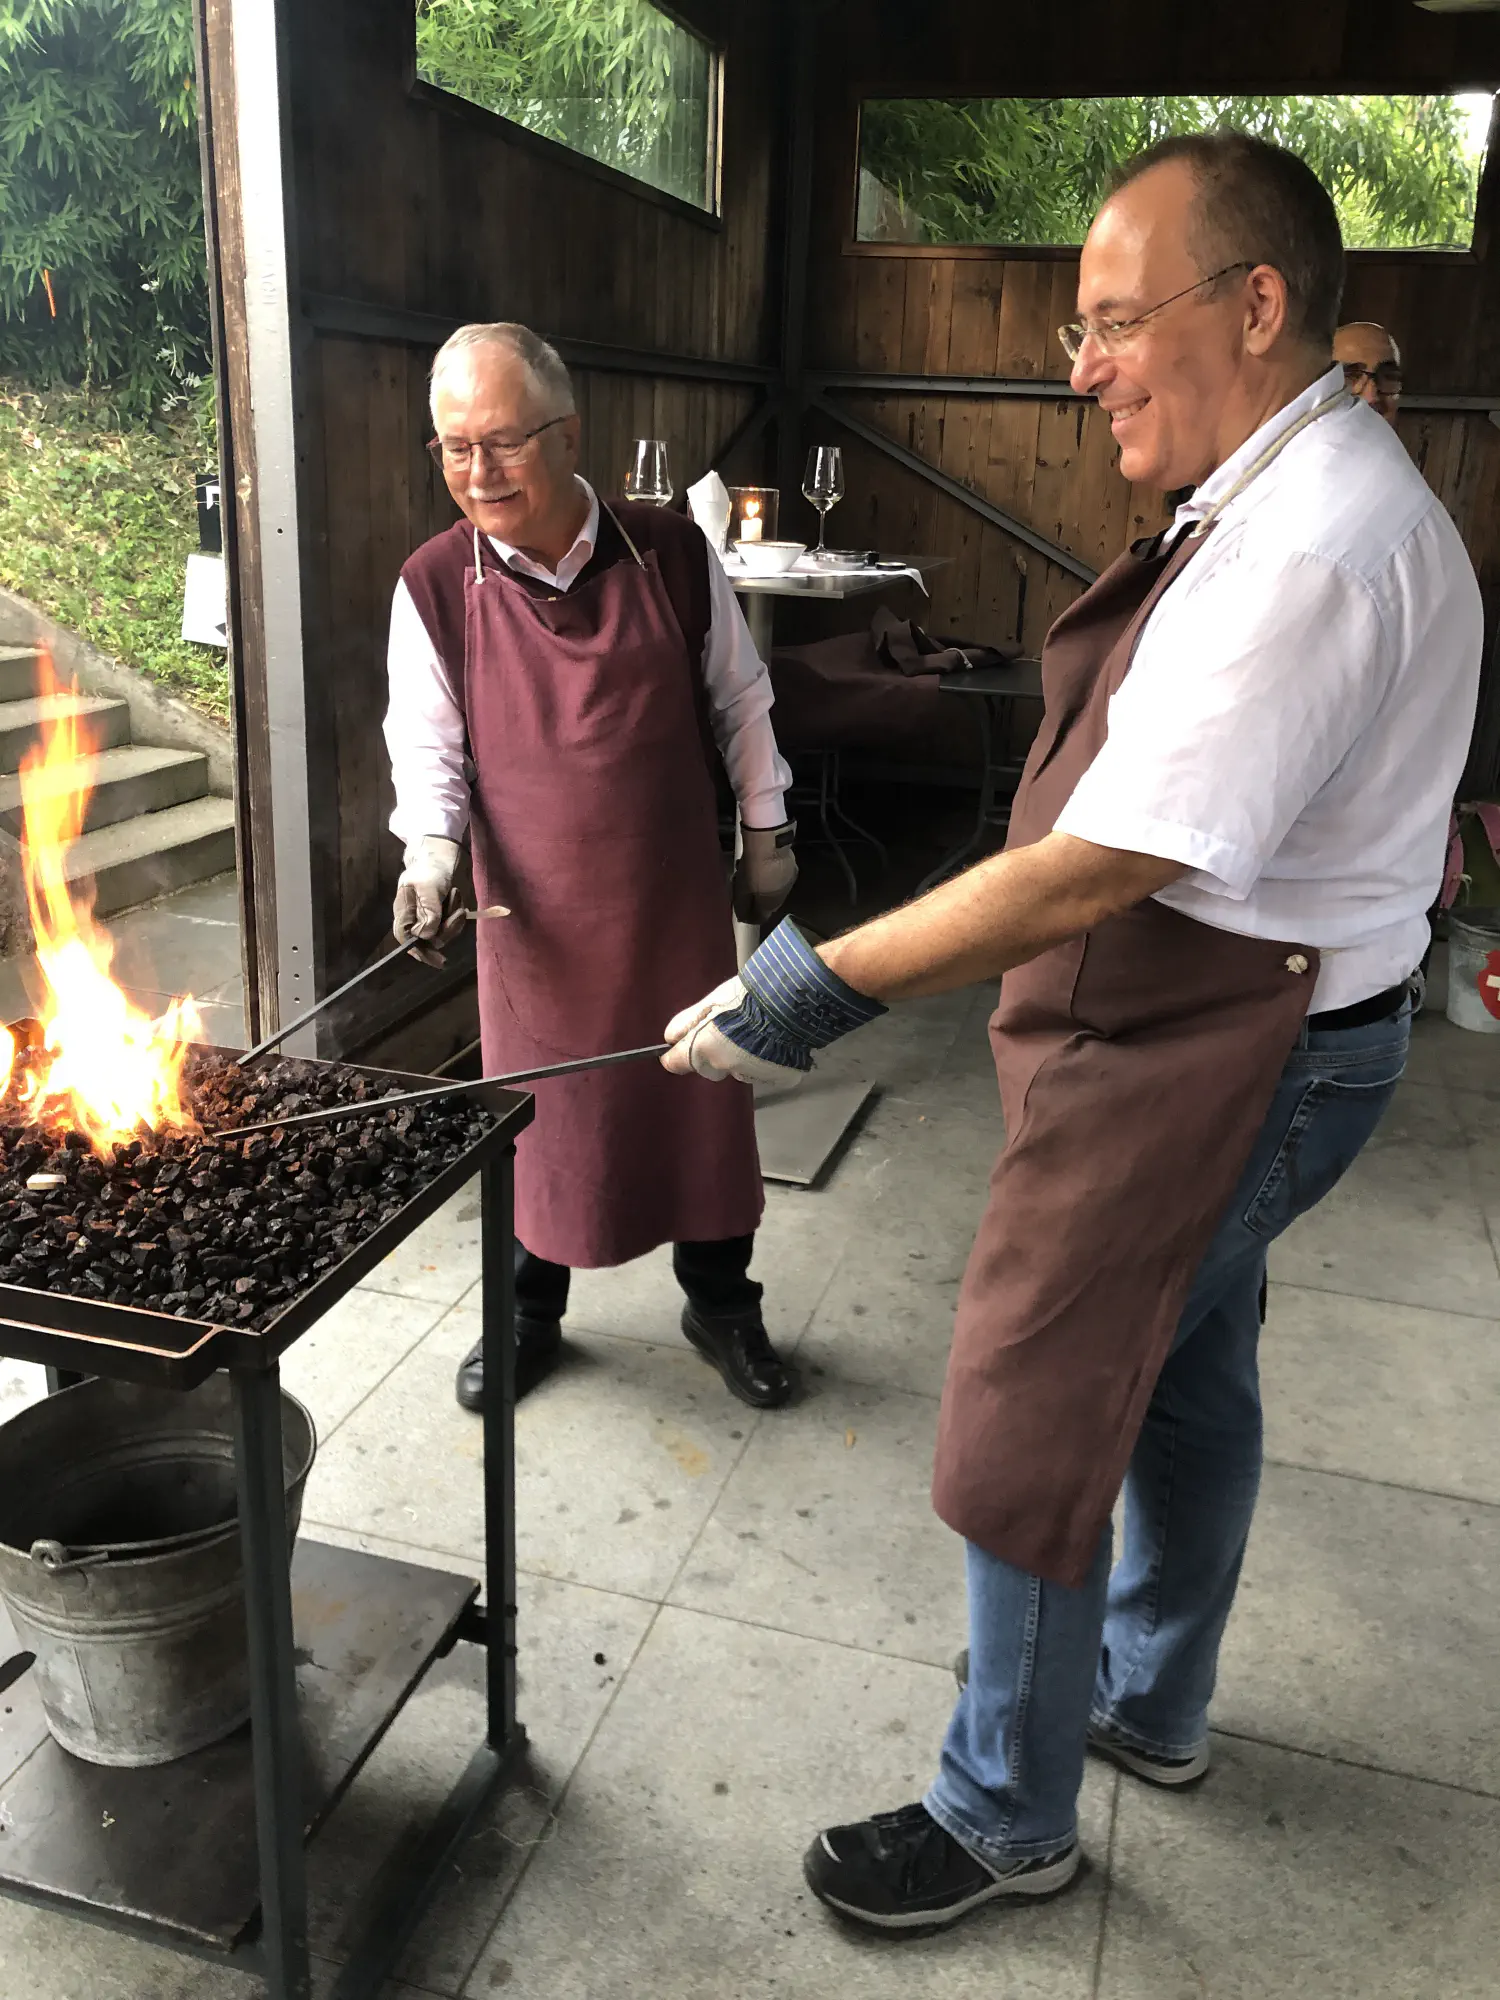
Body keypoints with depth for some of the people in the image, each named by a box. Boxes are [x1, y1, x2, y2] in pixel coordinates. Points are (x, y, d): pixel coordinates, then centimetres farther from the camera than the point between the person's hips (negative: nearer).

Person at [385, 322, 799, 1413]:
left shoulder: (672, 553, -8)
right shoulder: (435, 586, -8)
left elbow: (740, 701, 4)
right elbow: (427, 746, -2)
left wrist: (765, 835, 8)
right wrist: (433, 853, -20)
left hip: (676, 895, 0)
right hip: (535, 911, 0)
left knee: (699, 1096, 11)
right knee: (539, 1106, 12)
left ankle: (722, 1302, 34)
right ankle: (530, 1314, 36)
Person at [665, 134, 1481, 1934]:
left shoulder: (1306, 551, -25)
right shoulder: (1310, 495, 10)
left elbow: (1101, 868, -31)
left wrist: (819, 988, -27)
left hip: (1205, 1059, -10)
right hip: (1250, 1029, 10)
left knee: (1028, 1432, 3)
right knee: (1185, 1371, 23)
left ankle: (1006, 1817, 26)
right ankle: (1152, 1704, 47)